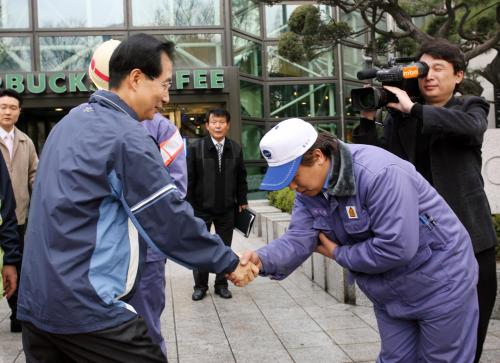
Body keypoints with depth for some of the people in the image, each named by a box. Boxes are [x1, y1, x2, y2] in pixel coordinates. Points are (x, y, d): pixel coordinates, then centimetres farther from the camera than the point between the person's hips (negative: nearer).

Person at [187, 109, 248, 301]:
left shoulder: (236, 149, 1)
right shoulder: (196, 148, -6)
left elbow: (241, 178, 8)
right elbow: (189, 179, -5)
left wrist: (242, 201, 6)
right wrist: (188, 204, -7)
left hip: (226, 209, 2)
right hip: (201, 208, -2)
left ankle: (221, 284, 23)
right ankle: (200, 285, 20)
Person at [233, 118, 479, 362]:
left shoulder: (379, 174, -32)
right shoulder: (308, 190, -6)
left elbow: (396, 248, -34)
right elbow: (298, 239, -14)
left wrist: (339, 254, -20)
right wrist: (263, 260, -35)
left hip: (440, 286, -7)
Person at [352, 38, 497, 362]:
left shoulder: (472, 107, 6)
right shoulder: (399, 118, 8)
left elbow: (472, 127, -18)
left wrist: (413, 109, -22)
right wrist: (368, 119, -9)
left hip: (469, 235, 0)